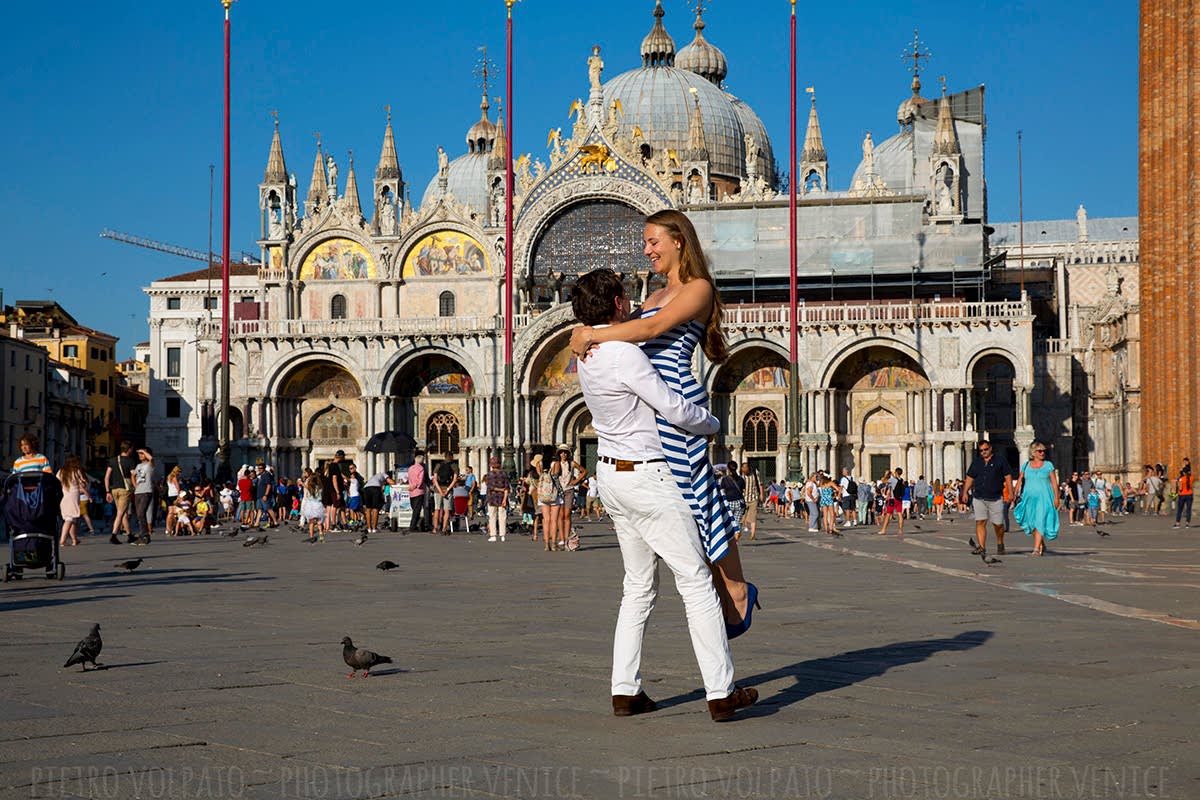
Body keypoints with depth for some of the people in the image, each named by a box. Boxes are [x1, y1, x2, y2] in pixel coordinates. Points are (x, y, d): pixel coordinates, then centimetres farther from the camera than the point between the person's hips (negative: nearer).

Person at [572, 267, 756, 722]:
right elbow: (676, 411, -16)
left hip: (611, 475, 9)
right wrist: (714, 425, 2)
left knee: (638, 586, 14)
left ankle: (625, 690, 11)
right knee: (697, 583, -4)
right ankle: (721, 693, -3)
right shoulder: (625, 356, -21)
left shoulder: (589, 353, 6)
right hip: (645, 477, -9)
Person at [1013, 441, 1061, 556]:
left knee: (1040, 522, -13)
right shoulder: (1026, 465, 10)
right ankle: (1042, 545, 24)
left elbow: (1054, 483, 1)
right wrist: (1014, 494, 2)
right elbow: (1019, 481, 11)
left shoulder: (1048, 465, 4)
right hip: (1029, 498, 3)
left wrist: (1056, 498, -6)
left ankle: (1036, 548, -16)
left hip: (1044, 498, -3)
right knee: (1031, 523, 5)